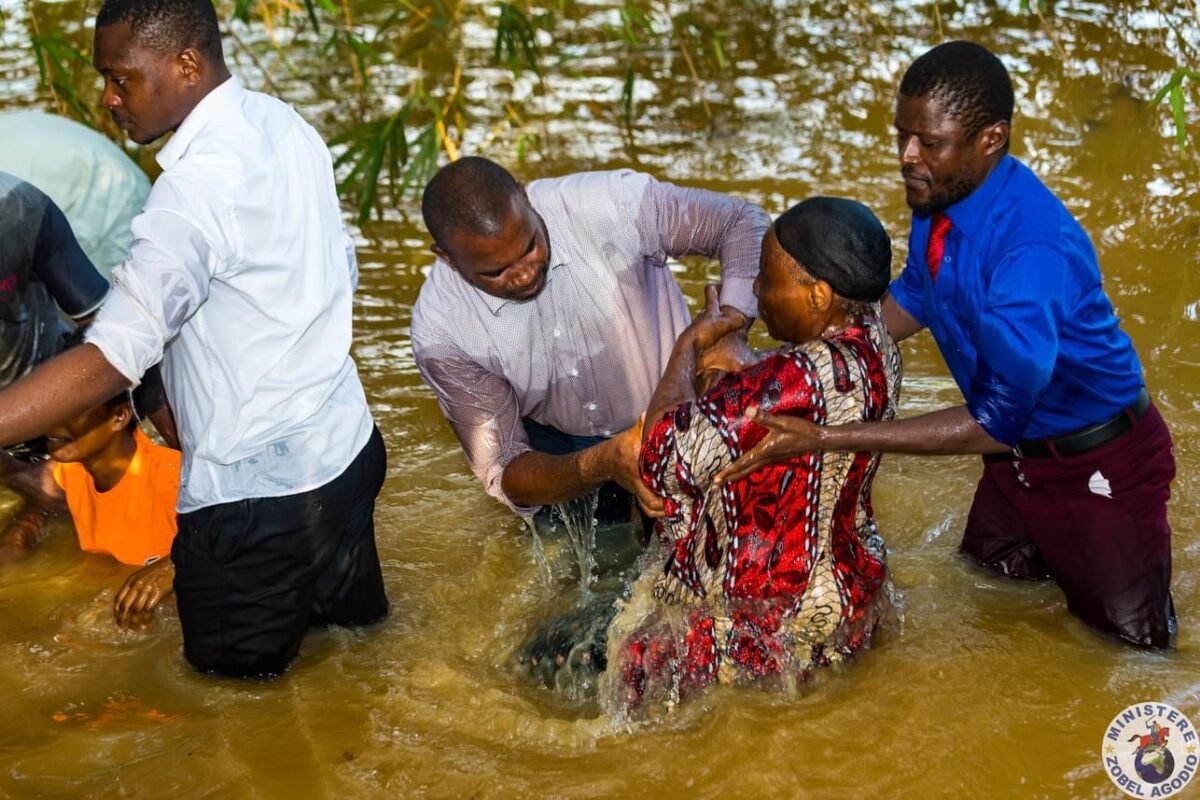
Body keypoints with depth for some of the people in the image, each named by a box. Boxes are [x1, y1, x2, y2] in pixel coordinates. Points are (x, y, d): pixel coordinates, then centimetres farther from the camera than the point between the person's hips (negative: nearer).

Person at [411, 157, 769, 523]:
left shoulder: (611, 203, -31)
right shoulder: (439, 331, -27)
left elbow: (742, 222, -18)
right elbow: (503, 474, -24)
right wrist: (603, 464, -44)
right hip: (556, 455, 1)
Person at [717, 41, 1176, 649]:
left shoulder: (1035, 250, -36)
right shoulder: (938, 192, -13)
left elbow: (994, 424, -34)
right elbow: (913, 301, 8)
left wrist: (825, 438, -36)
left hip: (1098, 462, -7)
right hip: (1018, 449, 7)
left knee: (1130, 644, 8)